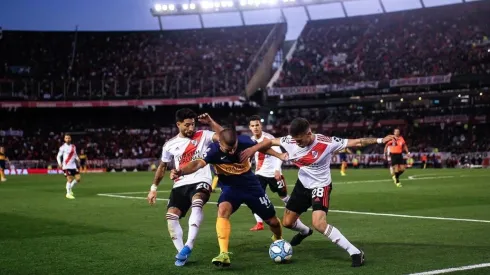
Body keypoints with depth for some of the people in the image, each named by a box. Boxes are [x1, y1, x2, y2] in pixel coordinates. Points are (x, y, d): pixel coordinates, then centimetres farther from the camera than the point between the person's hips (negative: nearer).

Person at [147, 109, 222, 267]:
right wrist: (154, 188, 17)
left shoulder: (203, 136, 1)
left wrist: (210, 122, -14)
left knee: (196, 203, -35)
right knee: (171, 216, -13)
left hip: (200, 182, -4)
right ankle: (182, 252, -2)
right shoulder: (170, 145, 9)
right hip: (180, 185, 4)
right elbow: (162, 167, 20)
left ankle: (188, 246, -38)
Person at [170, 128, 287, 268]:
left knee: (272, 220, 10)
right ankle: (224, 254, -31)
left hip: (250, 184, 2)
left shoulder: (244, 141, -22)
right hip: (230, 187, -2)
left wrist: (254, 148, -27)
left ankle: (279, 241, 46)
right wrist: (181, 171, -66)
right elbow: (199, 163, -46)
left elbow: (267, 143, -6)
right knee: (223, 209, -34)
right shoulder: (214, 150, -27)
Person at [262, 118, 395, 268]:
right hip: (302, 184, 6)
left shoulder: (326, 143, -29)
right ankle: (305, 231, 54)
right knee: (287, 222, 16)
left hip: (320, 186, -5)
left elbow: (356, 142, -25)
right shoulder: (290, 141, -19)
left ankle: (355, 252, -18)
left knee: (319, 223, -27)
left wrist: (380, 140, -29)